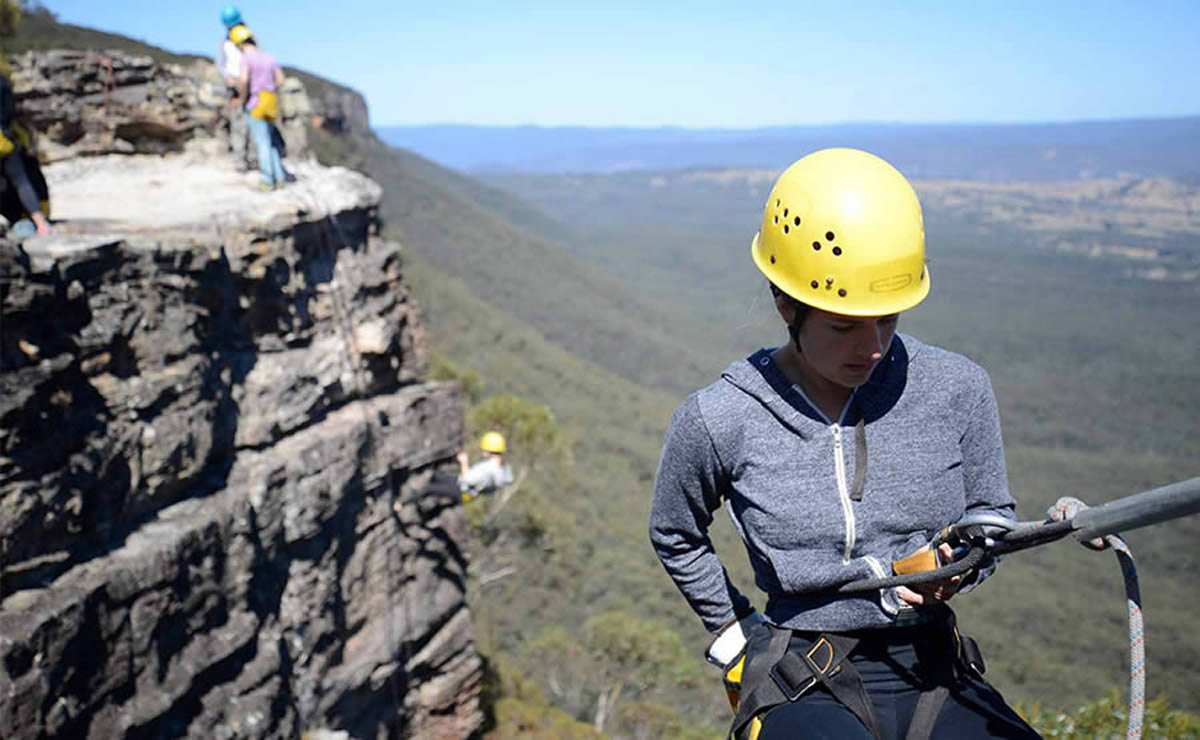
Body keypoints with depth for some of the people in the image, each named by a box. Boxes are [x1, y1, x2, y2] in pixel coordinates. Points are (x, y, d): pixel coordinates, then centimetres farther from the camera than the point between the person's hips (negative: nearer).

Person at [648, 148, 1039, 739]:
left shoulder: (956, 389, -4)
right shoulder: (720, 420, -9)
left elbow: (991, 513, 13)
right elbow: (676, 537, 11)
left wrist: (956, 568, -7)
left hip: (934, 674, 4)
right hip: (803, 690, -3)